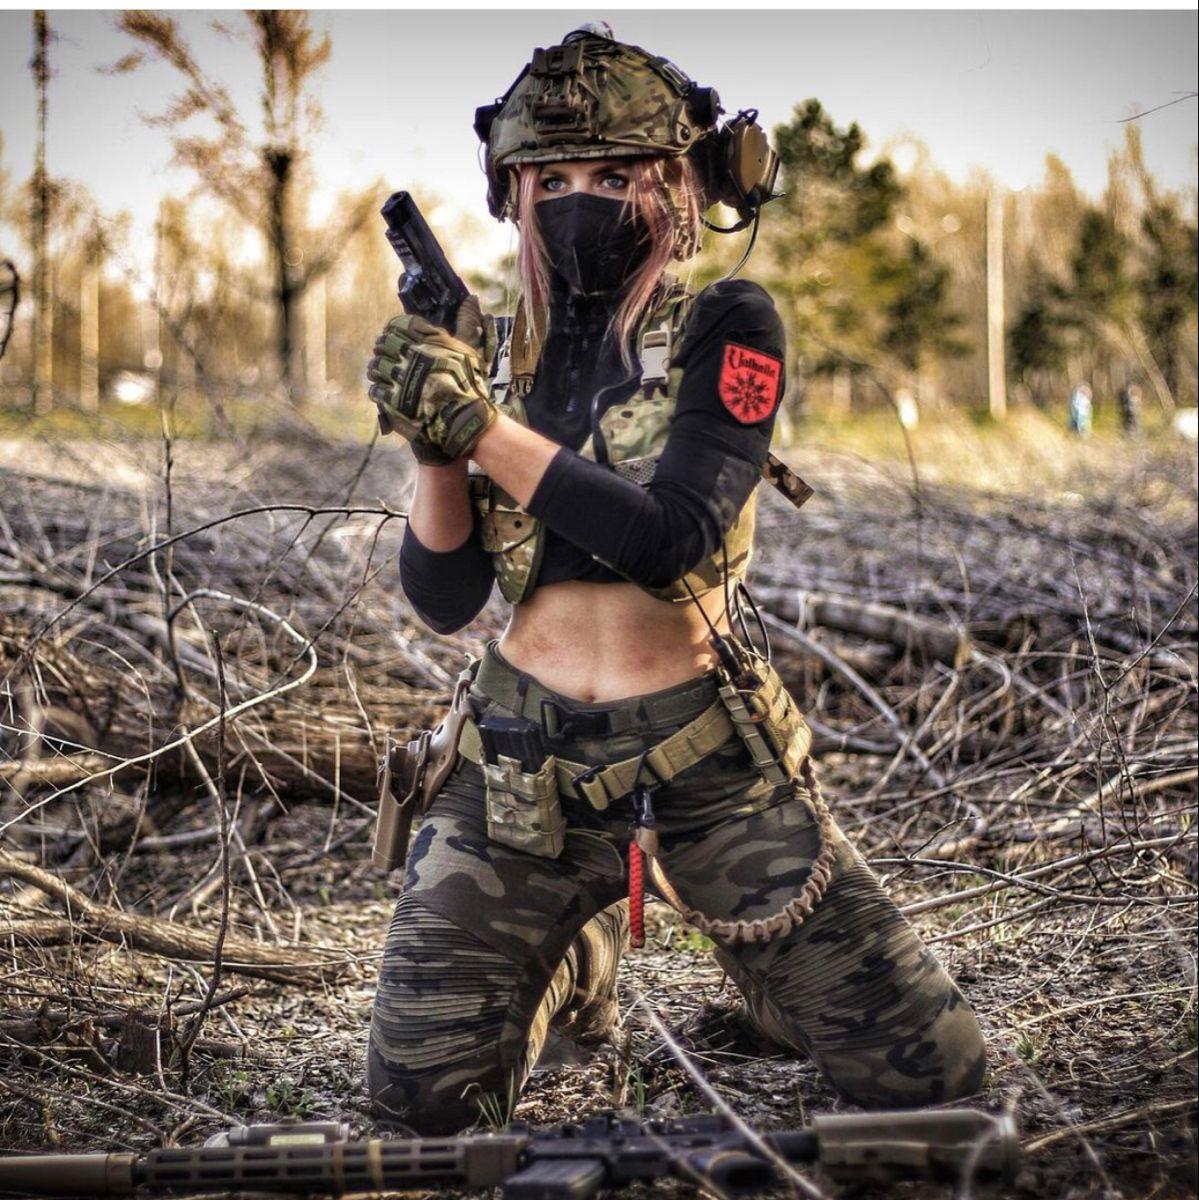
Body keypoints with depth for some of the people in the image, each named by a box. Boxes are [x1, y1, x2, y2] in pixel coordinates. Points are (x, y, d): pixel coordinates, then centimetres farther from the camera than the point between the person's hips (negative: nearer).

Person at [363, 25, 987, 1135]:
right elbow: (443, 602, 2)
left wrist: (483, 426, -20)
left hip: (707, 761, -3)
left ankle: (760, 974, 30)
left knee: (929, 1072, -3)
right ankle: (576, 955, 34)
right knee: (419, 1094, 5)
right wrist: (435, 448, -15)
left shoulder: (727, 331, -5)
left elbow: (671, 535, -20)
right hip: (522, 764, 3)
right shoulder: (498, 356, 6)